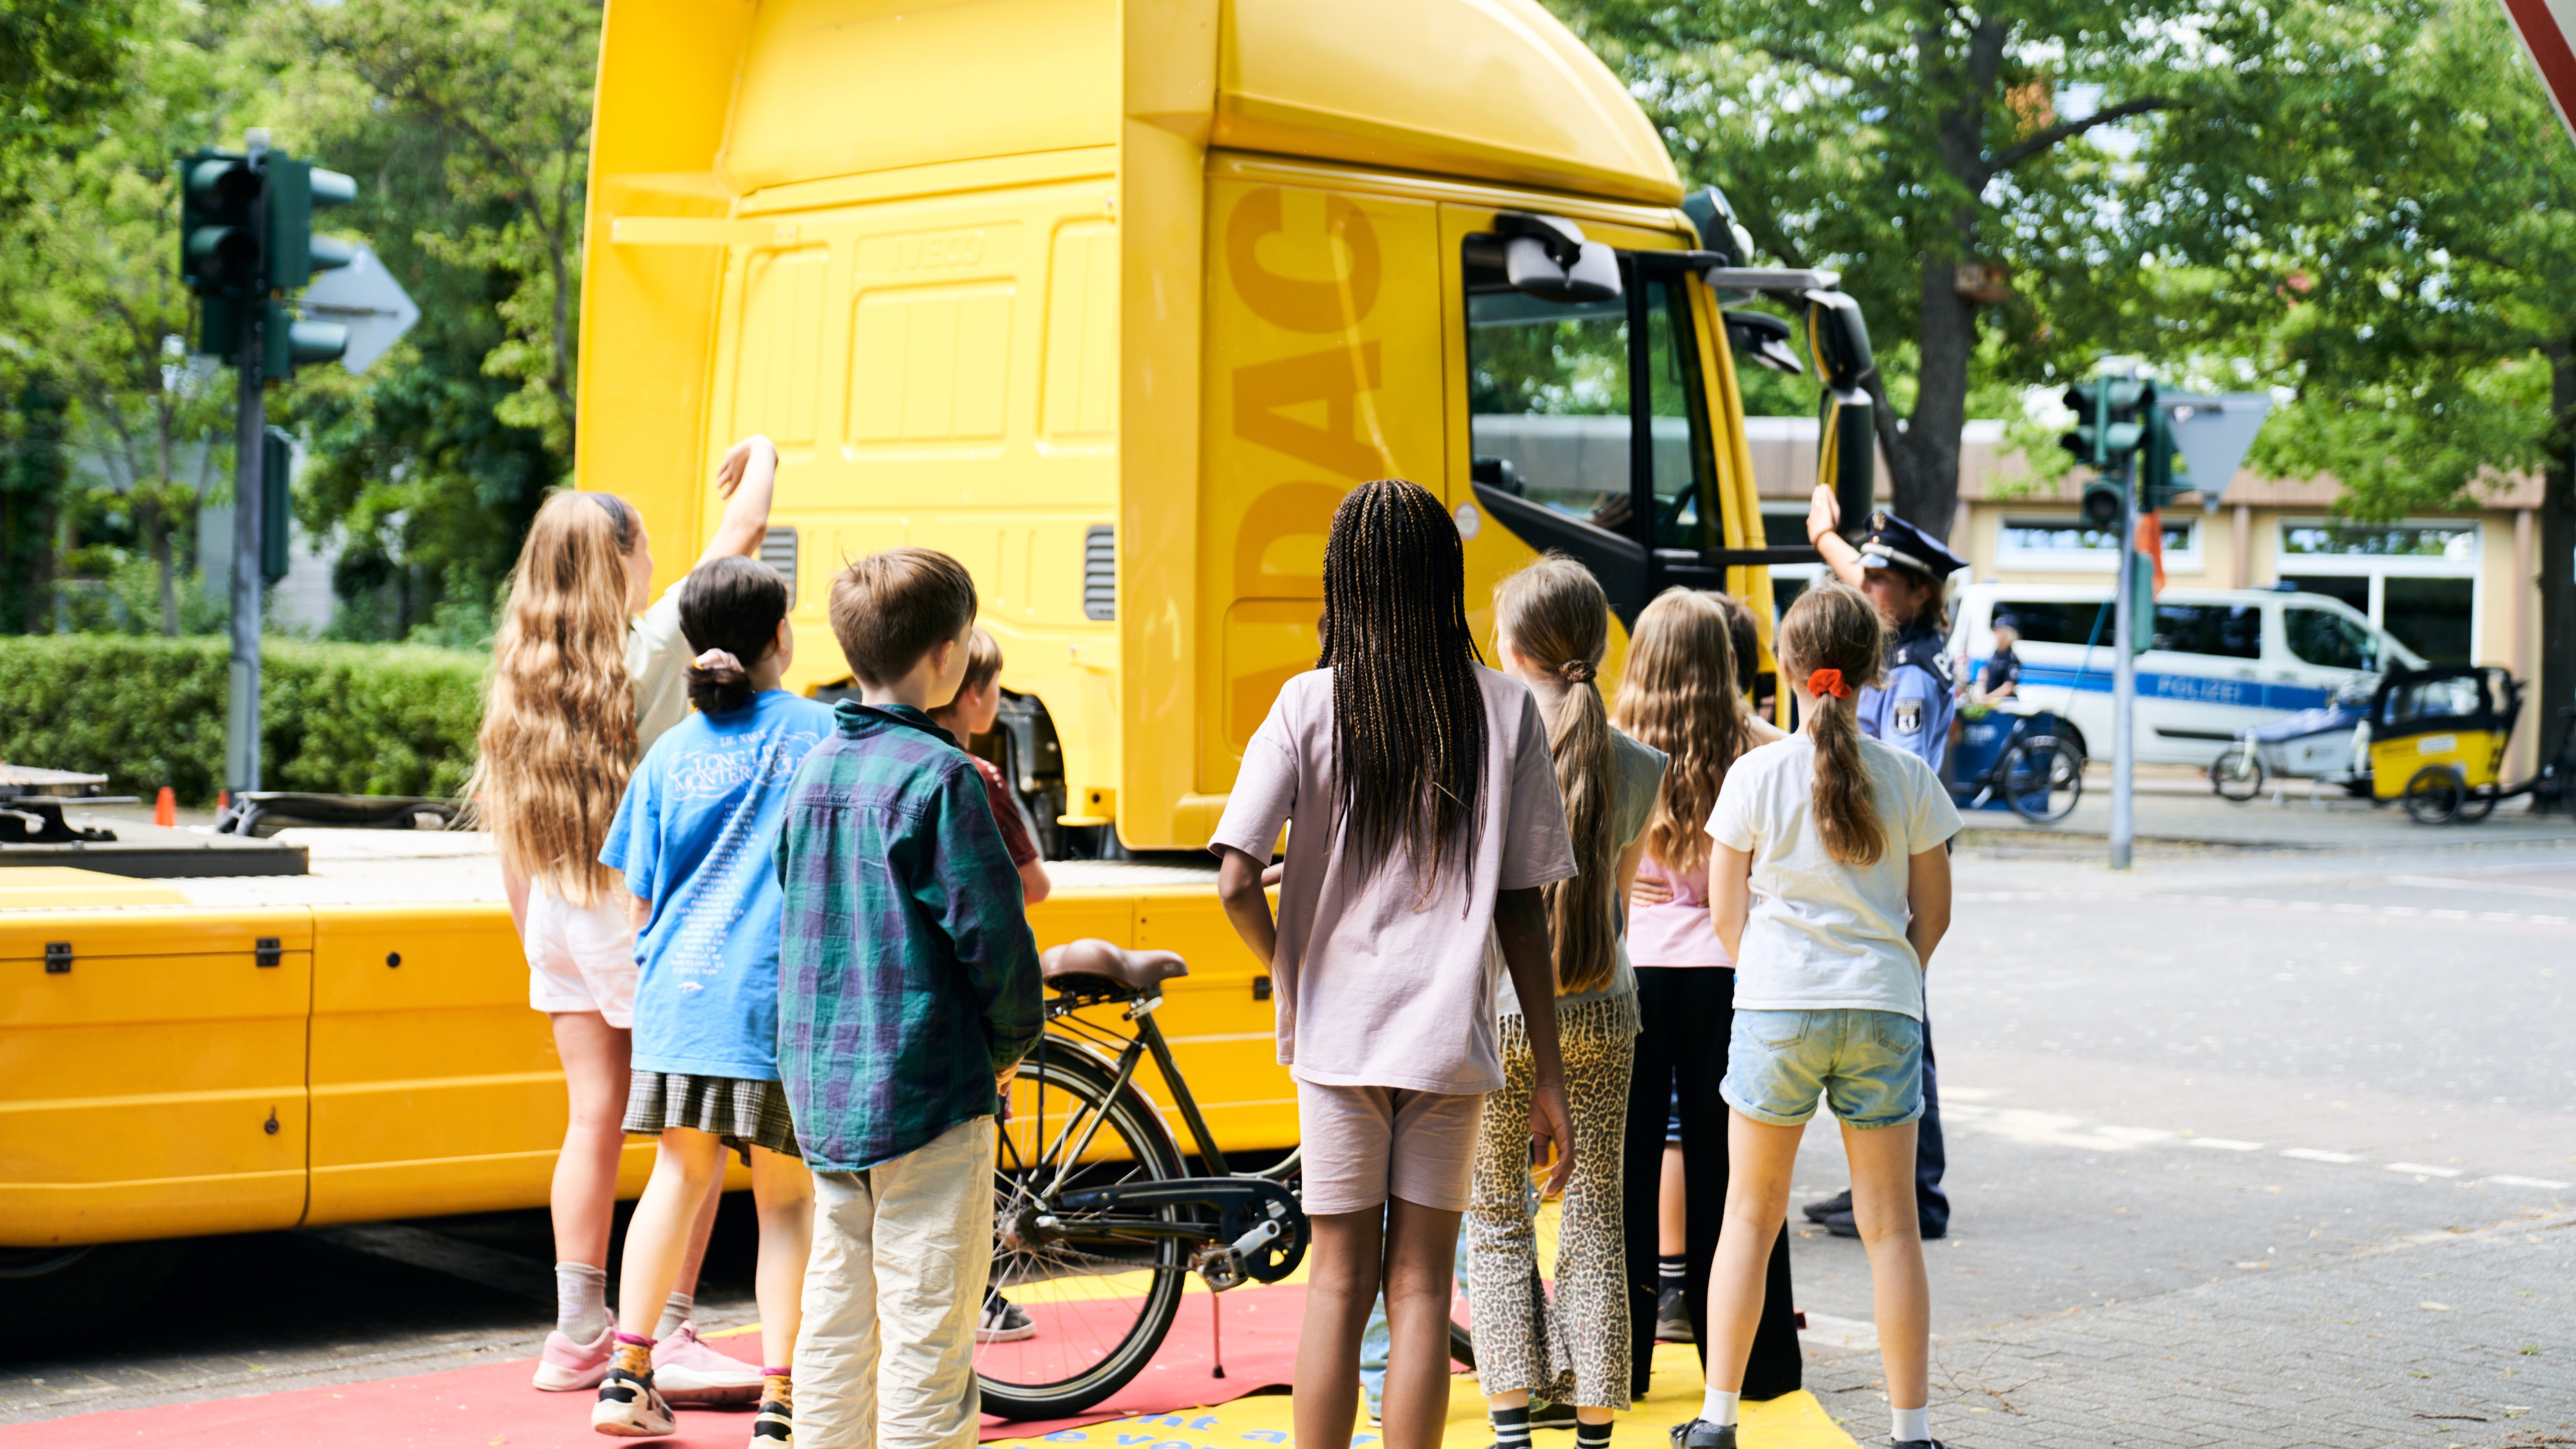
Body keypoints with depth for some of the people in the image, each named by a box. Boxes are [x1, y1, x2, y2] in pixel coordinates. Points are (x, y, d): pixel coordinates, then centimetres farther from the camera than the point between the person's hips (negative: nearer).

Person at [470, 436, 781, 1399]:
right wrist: (763, 458, 13)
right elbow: (740, 538, -6)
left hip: (560, 922, 6)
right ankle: (669, 1341, 1)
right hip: (647, 922, -6)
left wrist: (534, 943, 19)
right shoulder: (652, 650, -13)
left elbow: (510, 844, 8)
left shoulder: (520, 677, 4)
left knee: (594, 1120, 11)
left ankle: (578, 1337, 15)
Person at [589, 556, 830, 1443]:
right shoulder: (823, 734, 0)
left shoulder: (671, 753, 10)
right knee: (786, 1198, 5)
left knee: (680, 1174, 17)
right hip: (780, 1001, -3)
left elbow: (636, 902, 13)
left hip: (679, 994, 4)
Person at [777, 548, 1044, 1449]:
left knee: (835, 1314, 15)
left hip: (822, 1086, 8)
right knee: (927, 1325, -3)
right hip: (925, 1092, -8)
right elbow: (992, 928, -16)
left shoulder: (815, 769, 9)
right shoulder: (938, 774, -14)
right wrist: (1012, 1041, 0)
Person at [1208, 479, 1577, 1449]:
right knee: (1420, 1283, 7)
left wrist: (1288, 976, 7)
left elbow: (1235, 882, -12)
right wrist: (1548, 1077, 4)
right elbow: (1523, 910, -1)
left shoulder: (1309, 705, -5)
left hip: (1335, 1032, 0)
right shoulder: (1505, 710, -2)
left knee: (1339, 1278, 10)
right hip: (1450, 1039, 0)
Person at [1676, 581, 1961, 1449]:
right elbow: (1933, 912, 6)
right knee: (1890, 1226, 7)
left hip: (1775, 1007, -1)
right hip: (1884, 1010, 1)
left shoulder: (1756, 774, -5)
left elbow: (1726, 912, 1)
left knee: (1750, 1215, 11)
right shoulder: (1909, 776, -1)